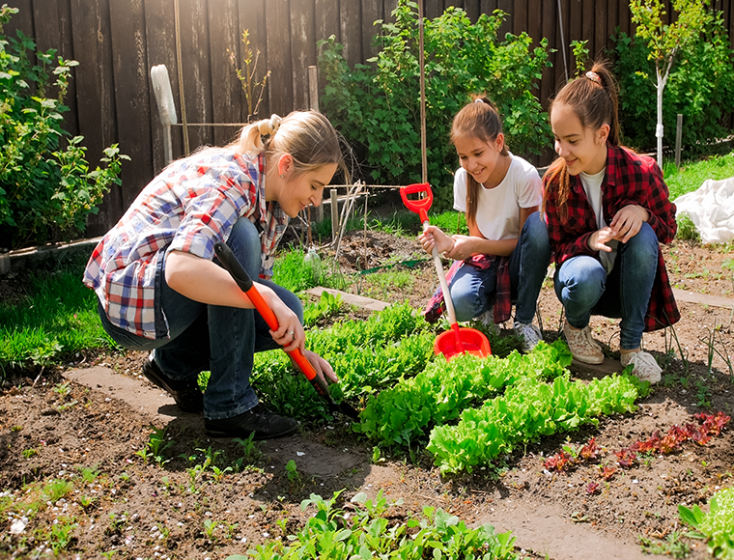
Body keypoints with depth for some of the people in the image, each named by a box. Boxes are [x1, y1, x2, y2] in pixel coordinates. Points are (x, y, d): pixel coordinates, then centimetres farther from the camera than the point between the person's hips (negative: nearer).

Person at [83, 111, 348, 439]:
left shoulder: (273, 205, 4)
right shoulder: (229, 179, -24)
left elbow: (255, 283, 10)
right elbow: (180, 270, -40)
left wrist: (298, 349, 1)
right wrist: (268, 298, -39)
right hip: (130, 298, -8)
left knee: (287, 311, -9)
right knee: (238, 239, -30)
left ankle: (174, 362, 10)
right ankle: (229, 406, -22)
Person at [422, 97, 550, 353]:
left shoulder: (525, 175, -18)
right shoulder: (463, 178, -6)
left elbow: (527, 239, -13)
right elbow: (477, 240, -3)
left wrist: (475, 245, -27)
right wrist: (449, 243, -26)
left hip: (518, 265, -1)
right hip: (485, 260, 1)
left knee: (537, 223, -35)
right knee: (460, 302, -35)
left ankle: (524, 321, -18)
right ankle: (490, 307, 6)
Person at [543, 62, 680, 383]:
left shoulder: (641, 171, -17)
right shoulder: (555, 181, -14)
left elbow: (668, 230, -2)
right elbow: (558, 249, -6)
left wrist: (642, 212, -26)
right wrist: (590, 241, -29)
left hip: (627, 282, 1)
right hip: (583, 282, 0)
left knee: (643, 235, -31)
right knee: (586, 275, -37)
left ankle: (631, 344, -16)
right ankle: (576, 324, 3)